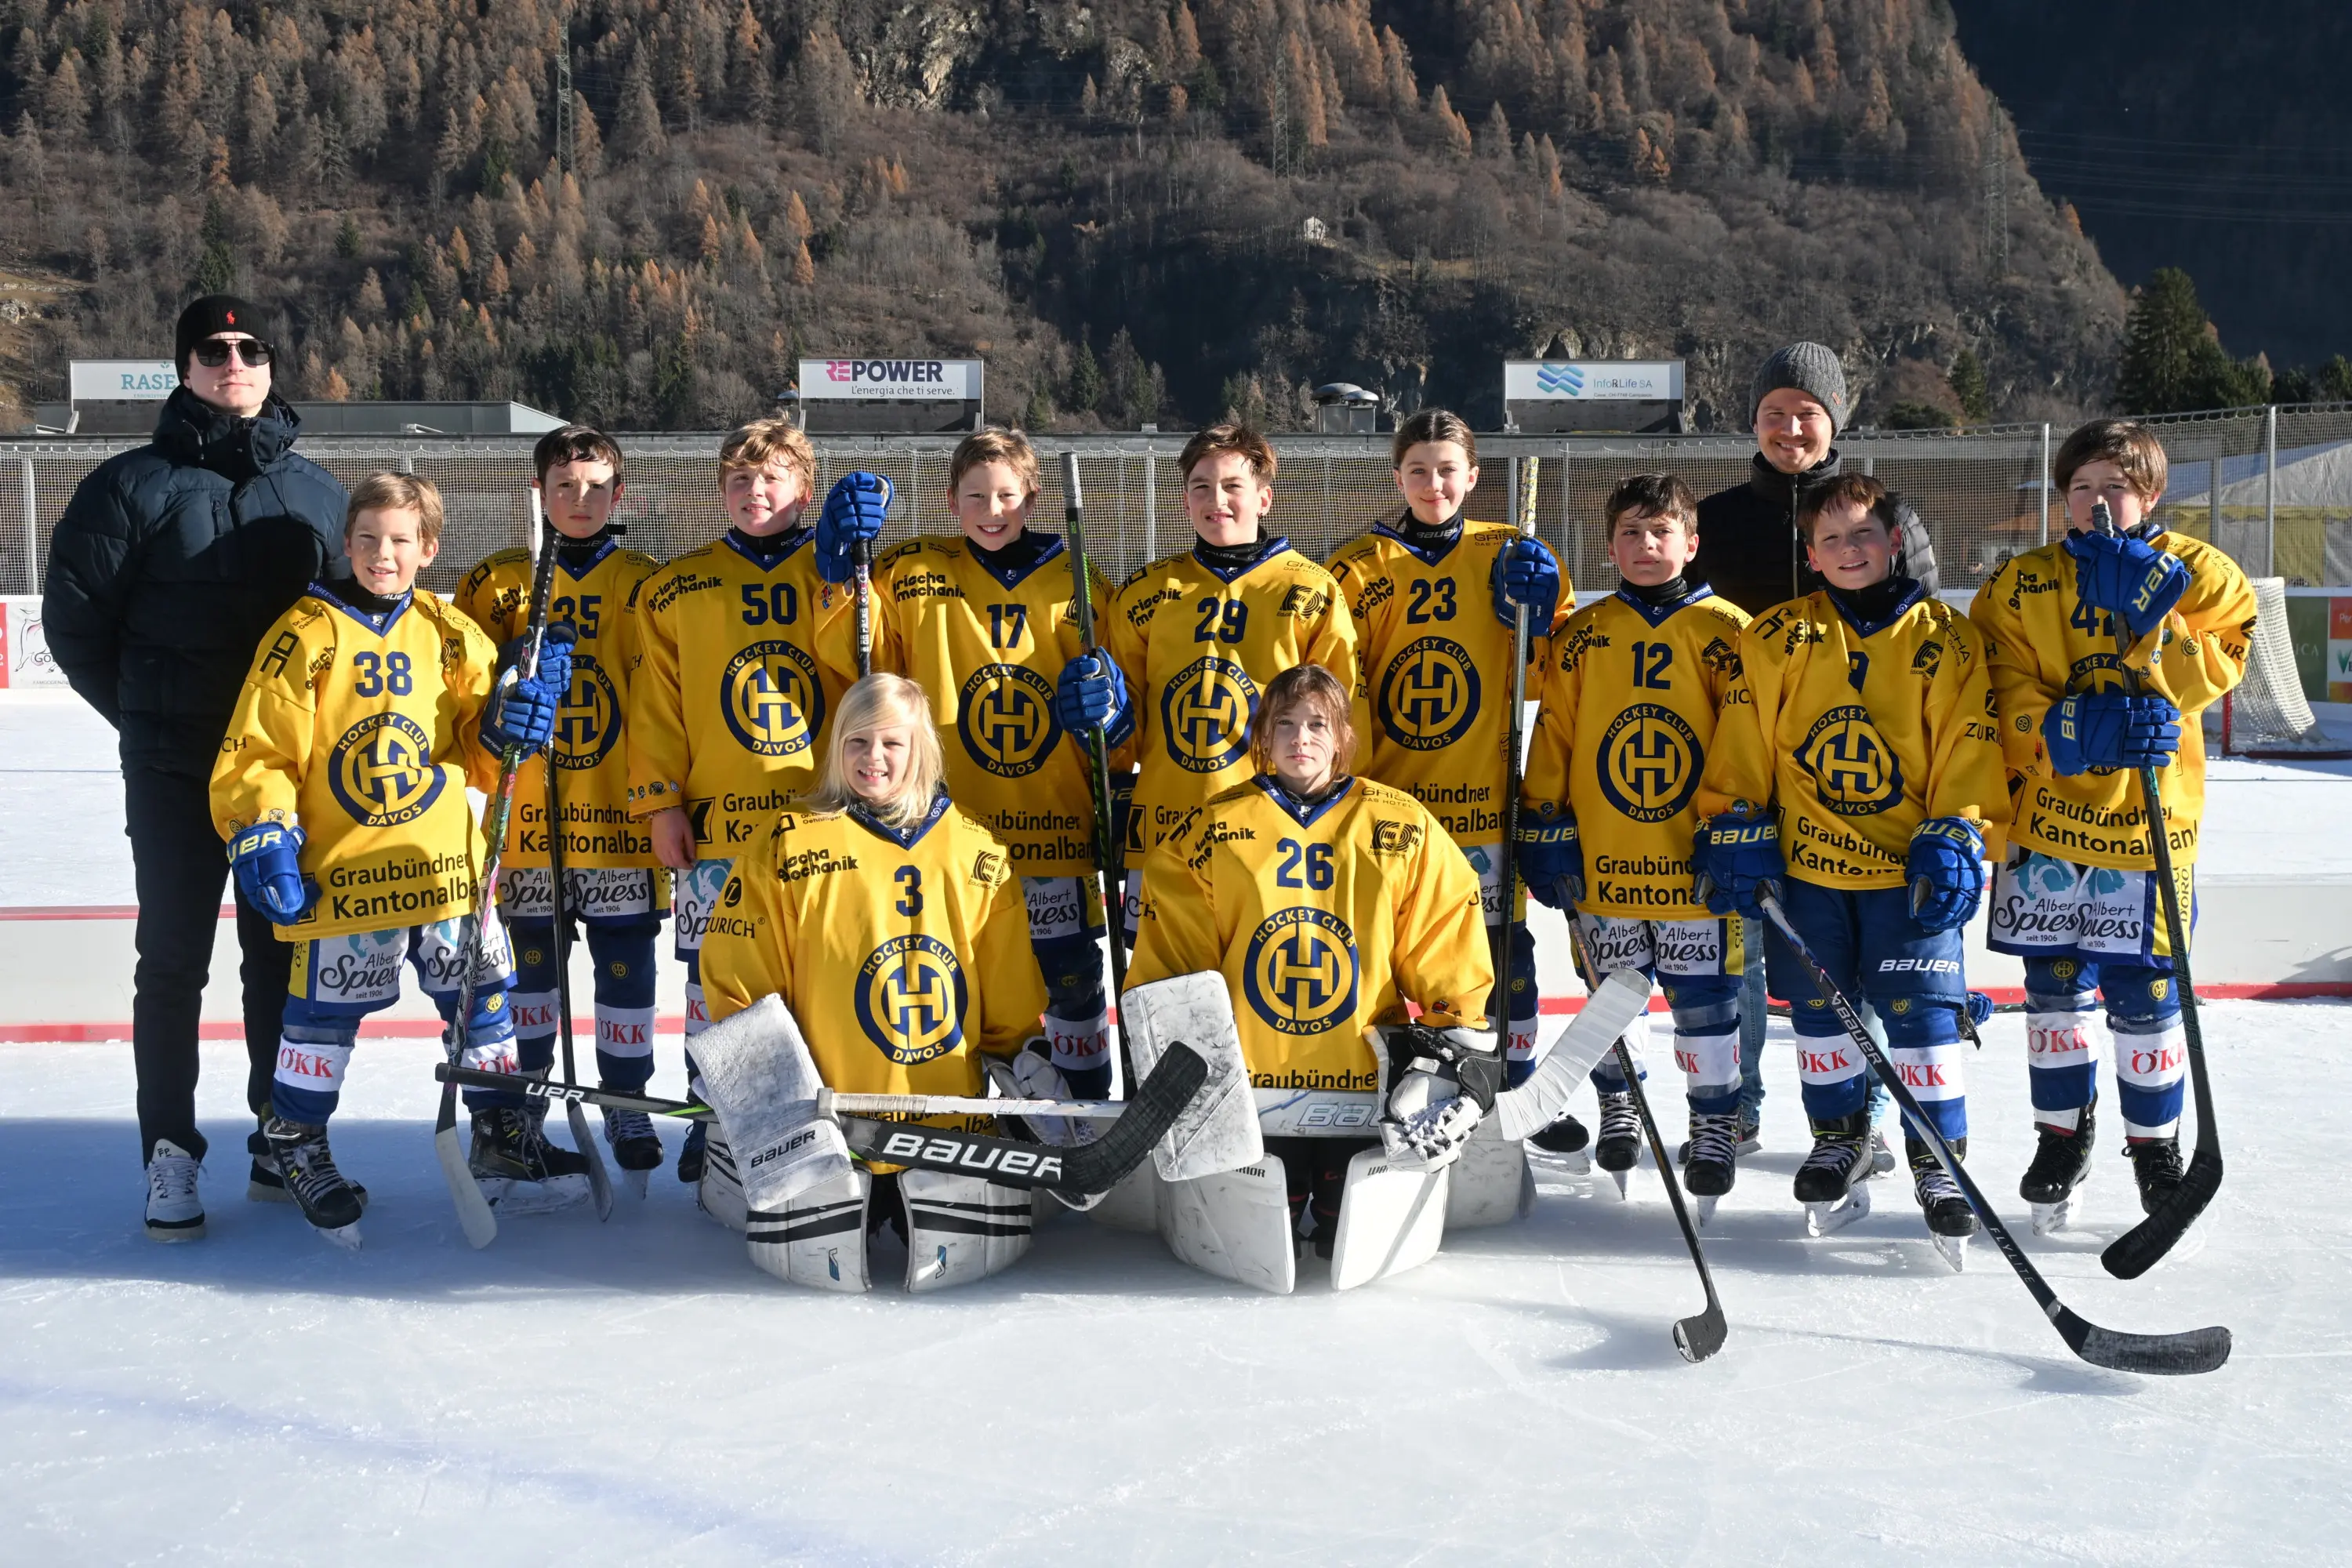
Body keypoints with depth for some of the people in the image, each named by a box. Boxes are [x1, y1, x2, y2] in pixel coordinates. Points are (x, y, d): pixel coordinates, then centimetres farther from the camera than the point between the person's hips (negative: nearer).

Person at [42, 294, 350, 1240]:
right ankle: (171, 1154, 10)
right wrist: (148, 718, 1)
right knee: (174, 962, 1)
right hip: (175, 773, -3)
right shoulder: (134, 485, -4)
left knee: (282, 957, 11)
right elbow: (75, 619, -2)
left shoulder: (314, 494, 8)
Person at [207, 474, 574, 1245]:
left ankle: (502, 1136, 26)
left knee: (482, 997, 10)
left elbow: (478, 751, 10)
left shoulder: (450, 634, 6)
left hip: (445, 860, 4)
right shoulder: (304, 635, -5)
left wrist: (506, 727, -10)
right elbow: (257, 750, -5)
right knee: (326, 1007, 1)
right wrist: (264, 834, -15)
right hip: (341, 866, -4)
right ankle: (294, 1142, 22)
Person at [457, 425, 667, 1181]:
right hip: (529, 815, 1)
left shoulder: (647, 586, 2)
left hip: (621, 815, 0)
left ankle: (627, 1103, 17)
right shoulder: (498, 582, 3)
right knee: (529, 956, 10)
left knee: (626, 962, 4)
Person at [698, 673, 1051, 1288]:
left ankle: (918, 1196, 23)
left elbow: (1011, 997, 15)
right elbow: (736, 980, -1)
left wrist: (1032, 1063, 7)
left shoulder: (978, 852, 7)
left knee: (989, 1237, -9)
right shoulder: (791, 846, -2)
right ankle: (840, 1194, 21)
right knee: (798, 1250, -13)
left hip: (953, 1118, 2)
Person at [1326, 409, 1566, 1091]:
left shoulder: (1511, 556, 4)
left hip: (1483, 799, 0)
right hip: (1385, 798, 0)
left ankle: (1512, 1085, 21)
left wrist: (1537, 612, -12)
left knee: (1501, 948, 5)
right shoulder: (1361, 566, 2)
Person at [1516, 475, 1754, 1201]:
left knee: (1706, 998, 4)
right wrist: (1544, 829, 0)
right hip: (1600, 862, 2)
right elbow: (1551, 734, 5)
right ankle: (1617, 1107, 34)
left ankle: (1715, 1122, 20)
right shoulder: (1583, 635, 3)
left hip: (1696, 861, -2)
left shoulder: (1727, 630, -2)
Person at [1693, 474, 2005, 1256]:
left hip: (1910, 868, -2)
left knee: (1921, 1011, -5)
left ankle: (1939, 1158, 9)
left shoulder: (1945, 639, 0)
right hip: (1805, 865, 2)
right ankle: (1838, 1135, 31)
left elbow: (1969, 751, 0)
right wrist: (1734, 832, -2)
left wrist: (1956, 840, -9)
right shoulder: (1778, 636, 2)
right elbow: (1742, 741, 3)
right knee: (1818, 1009, 11)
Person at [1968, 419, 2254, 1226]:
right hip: (2047, 816, 1)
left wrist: (2146, 611, -21)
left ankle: (2155, 1142, 22)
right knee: (2054, 986, 9)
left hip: (2150, 817, -1)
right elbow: (2006, 704, -5)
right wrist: (2077, 728, -22)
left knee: (2144, 993, 2)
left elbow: (2206, 676, -10)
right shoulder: (2019, 587, 3)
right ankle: (2063, 1133, 28)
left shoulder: (2200, 574, 3)